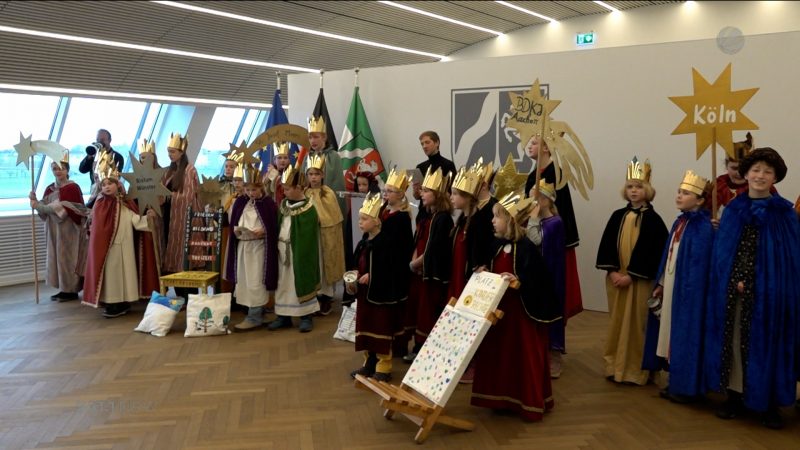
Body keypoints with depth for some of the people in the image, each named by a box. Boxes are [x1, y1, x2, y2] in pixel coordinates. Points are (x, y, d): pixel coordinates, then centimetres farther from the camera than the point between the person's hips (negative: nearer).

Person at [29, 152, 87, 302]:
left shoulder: (72, 187, -12)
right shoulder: (50, 188, 12)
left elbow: (61, 209, -21)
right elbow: (45, 210, 9)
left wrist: (37, 205, -21)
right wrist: (35, 201, -8)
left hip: (68, 230, -8)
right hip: (54, 230, 8)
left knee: (67, 258, -2)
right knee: (57, 258, 10)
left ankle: (72, 290, 6)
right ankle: (64, 289, 18)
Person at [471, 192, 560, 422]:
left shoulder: (525, 247, -17)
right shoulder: (498, 245, 7)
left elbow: (536, 281, -19)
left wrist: (518, 281, -34)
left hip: (521, 312, -8)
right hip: (499, 309, 8)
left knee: (523, 357, 3)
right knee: (500, 355, 14)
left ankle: (530, 402, 17)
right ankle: (503, 398, 28)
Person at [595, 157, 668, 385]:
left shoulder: (652, 219, -6)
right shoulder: (618, 216, 8)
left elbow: (654, 252, -11)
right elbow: (606, 245, 5)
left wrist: (631, 275, -15)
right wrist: (612, 271, -9)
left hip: (640, 281, -5)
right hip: (616, 278, 5)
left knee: (637, 324, 0)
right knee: (617, 323, 11)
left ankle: (636, 370, 10)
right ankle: (616, 366, 21)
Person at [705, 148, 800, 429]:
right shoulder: (732, 210, 7)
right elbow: (722, 252, 6)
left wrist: (756, 284, -9)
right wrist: (735, 280, -5)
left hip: (770, 292, -2)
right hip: (732, 290, 2)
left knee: (767, 343, 2)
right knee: (734, 341, 5)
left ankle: (770, 405, 14)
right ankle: (735, 397, 17)